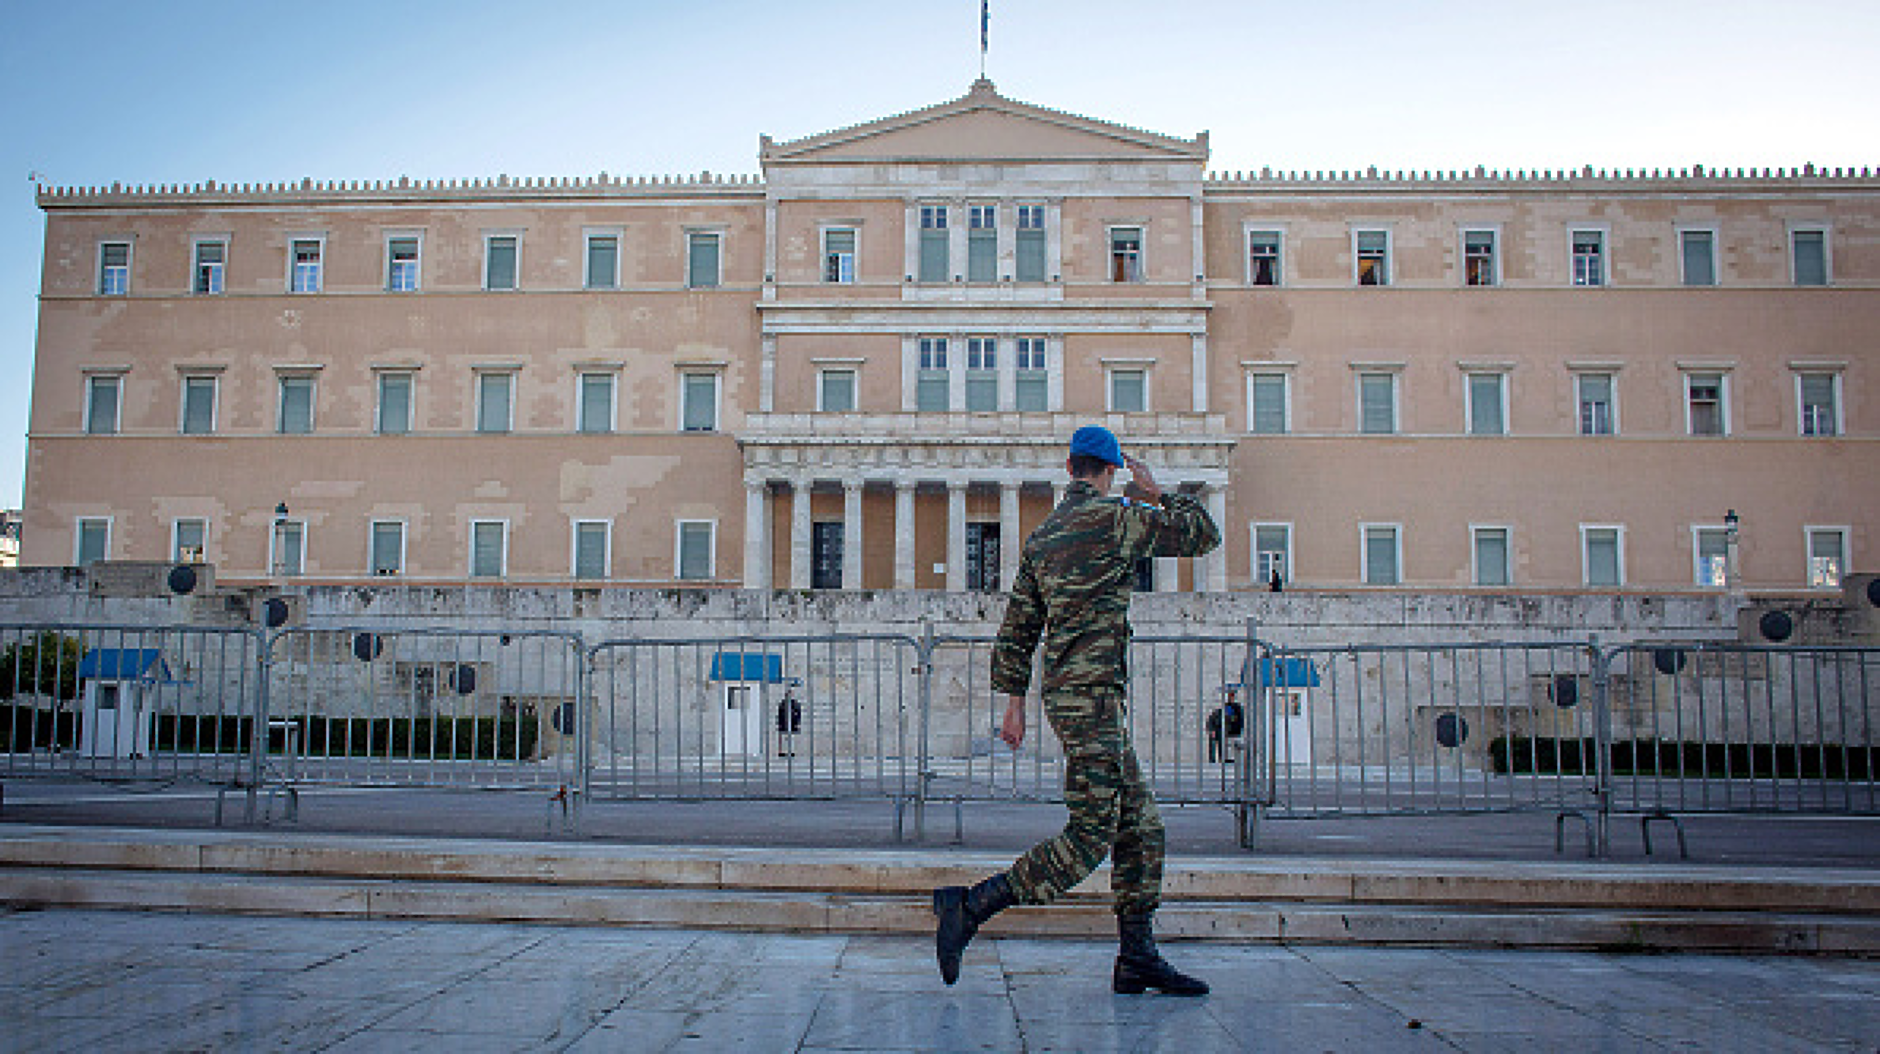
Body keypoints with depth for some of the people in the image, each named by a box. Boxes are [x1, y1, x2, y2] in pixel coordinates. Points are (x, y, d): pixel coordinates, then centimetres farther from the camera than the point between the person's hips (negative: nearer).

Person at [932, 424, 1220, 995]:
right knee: (1090, 837, -8)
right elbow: (1204, 534, 4)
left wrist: (1015, 702, 18)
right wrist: (1155, 494, 15)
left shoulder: (1041, 536, 15)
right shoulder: (1117, 517, -6)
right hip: (1091, 696, -9)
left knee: (1140, 825, 11)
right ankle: (970, 906, -8)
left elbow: (1018, 627, 15)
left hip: (1067, 695, 9)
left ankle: (1138, 957, 13)